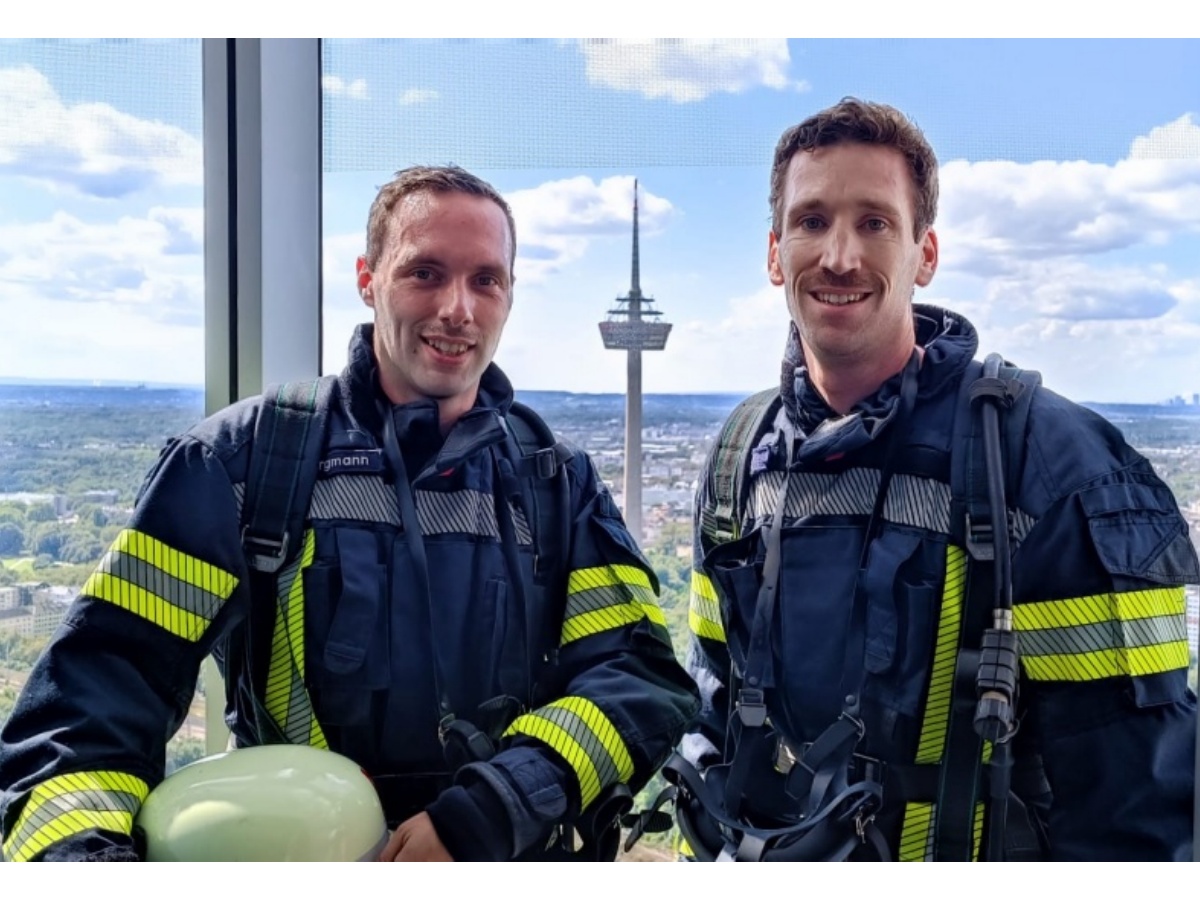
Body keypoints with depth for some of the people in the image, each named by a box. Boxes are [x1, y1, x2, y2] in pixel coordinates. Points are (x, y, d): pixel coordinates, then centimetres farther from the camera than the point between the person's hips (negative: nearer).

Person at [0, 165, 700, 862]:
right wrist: (83, 853, -20)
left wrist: (486, 815, -18)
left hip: (508, 865, 1)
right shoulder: (246, 458, -2)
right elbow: (100, 681, -4)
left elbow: (645, 675, -5)